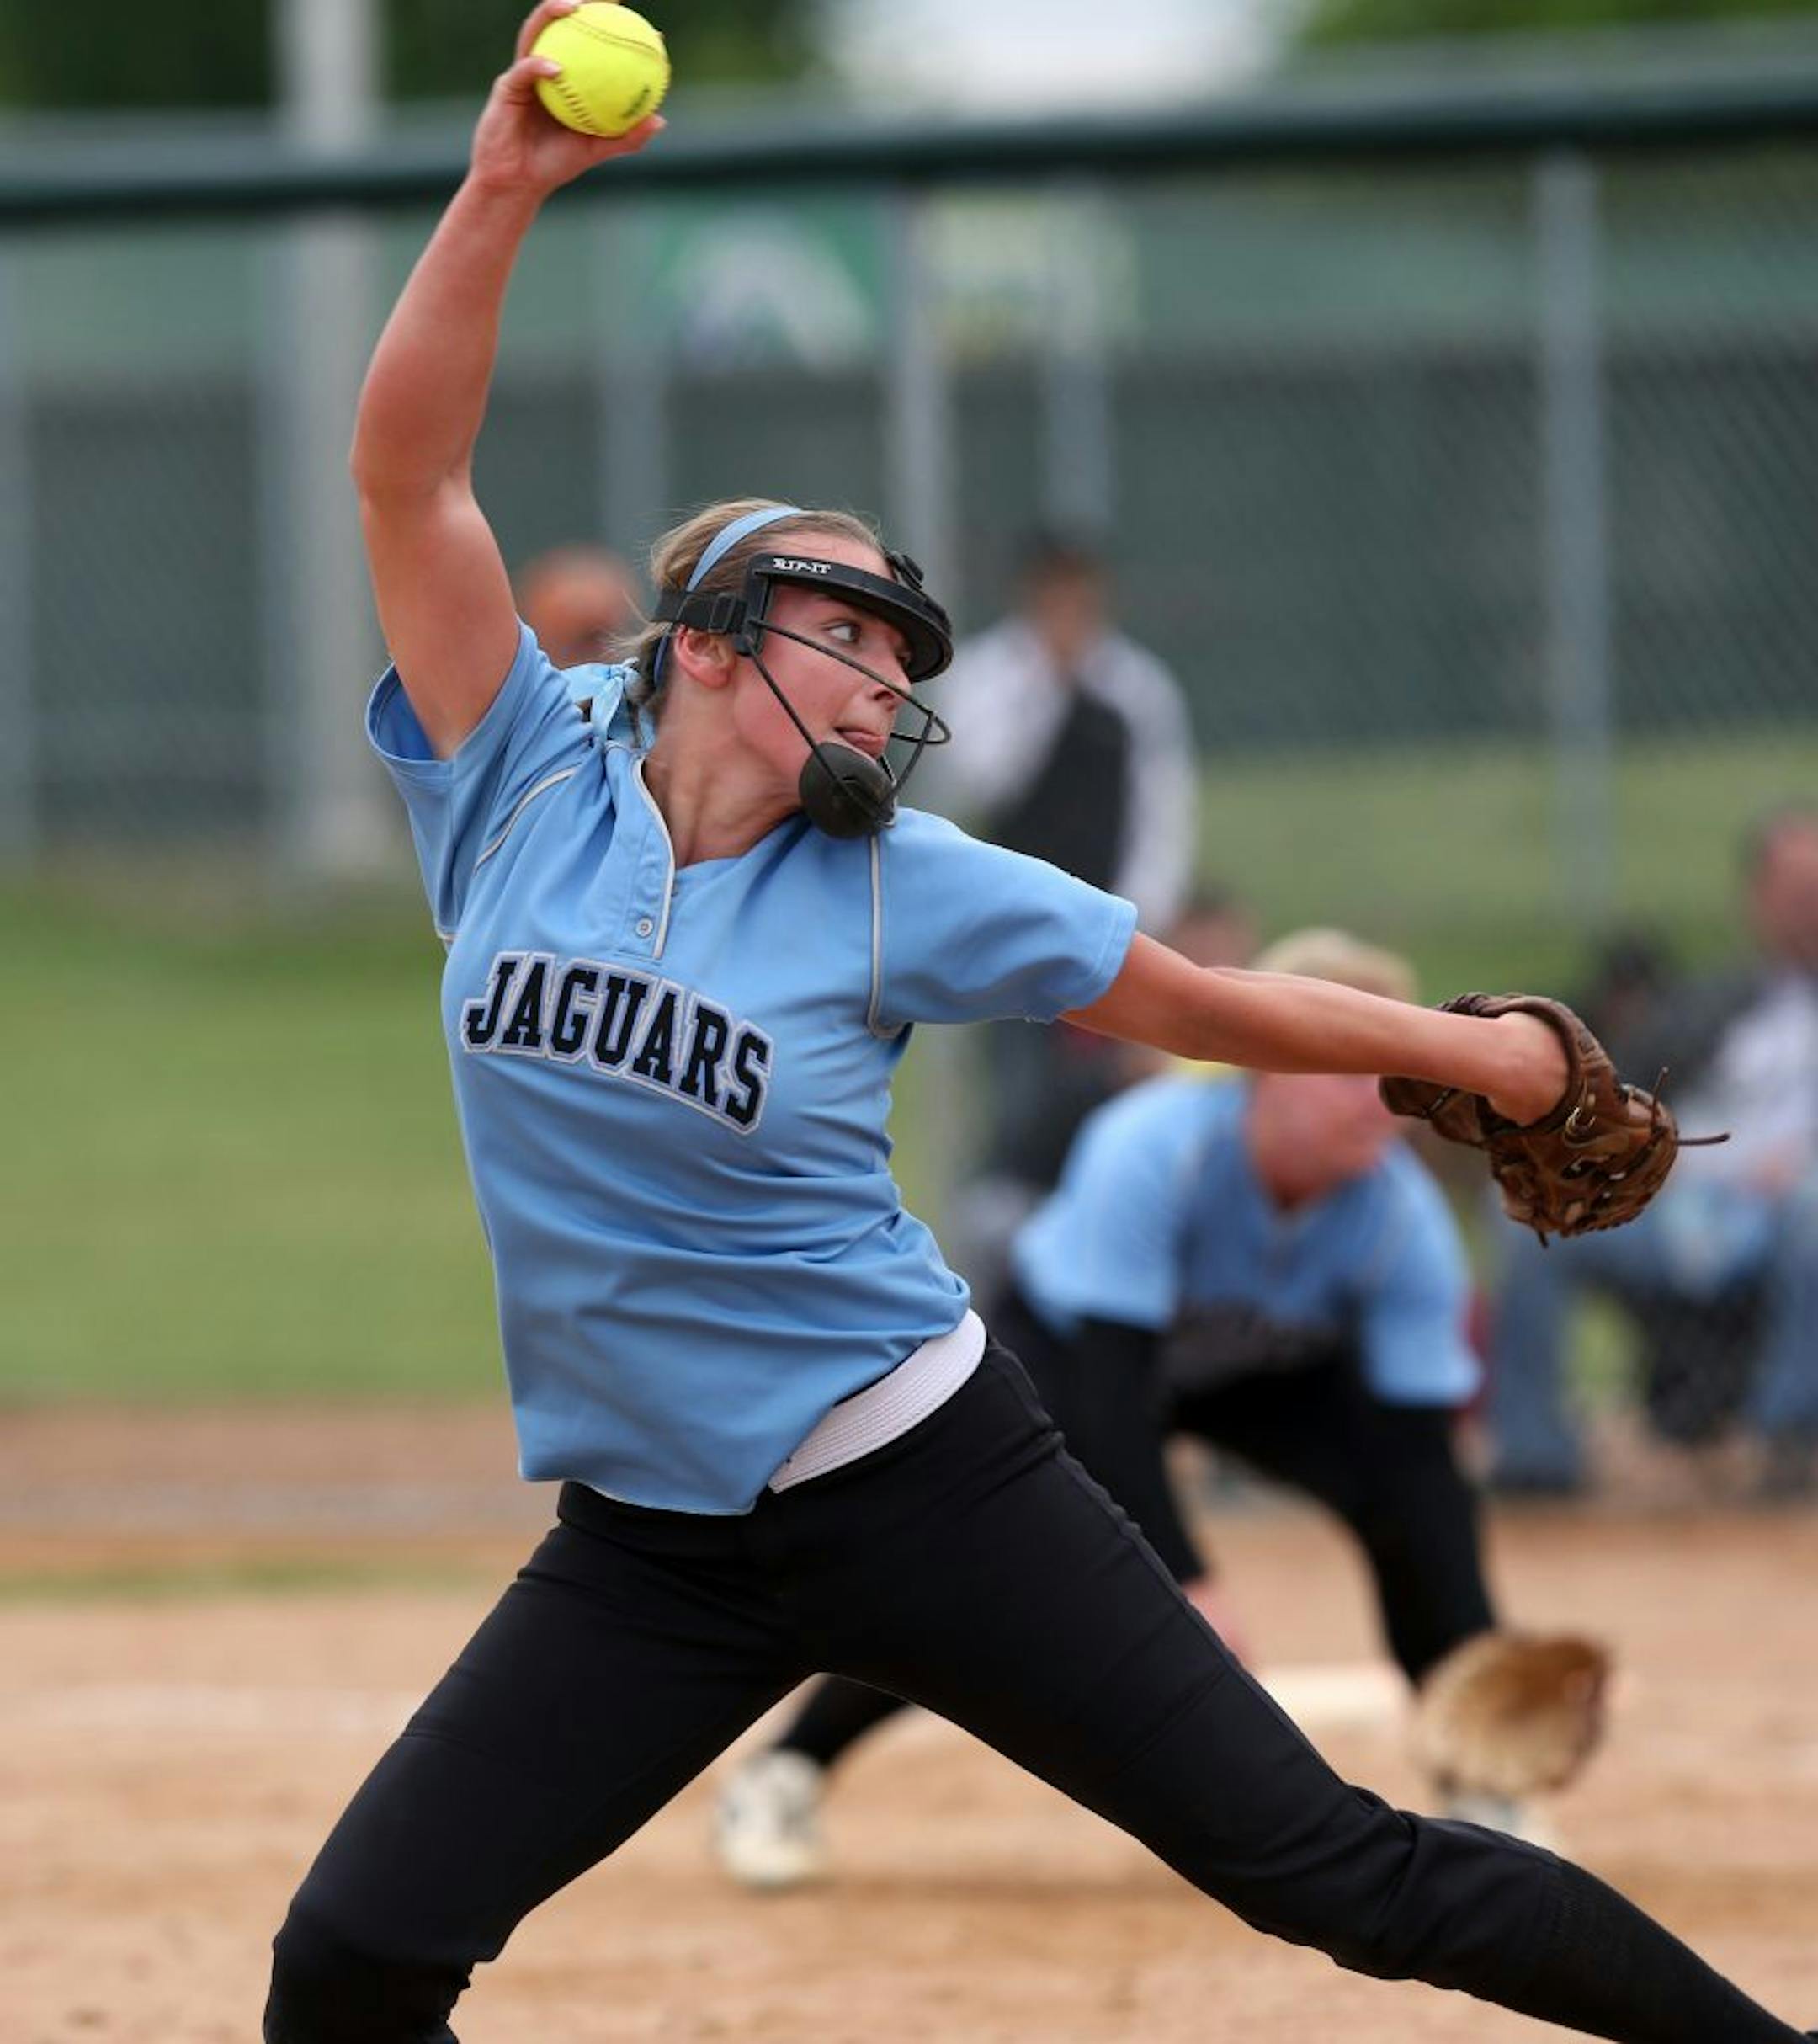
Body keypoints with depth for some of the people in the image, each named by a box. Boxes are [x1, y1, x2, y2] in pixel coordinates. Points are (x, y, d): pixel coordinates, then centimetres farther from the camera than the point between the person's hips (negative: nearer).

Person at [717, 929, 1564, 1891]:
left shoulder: (1404, 1218, -29)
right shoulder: (1150, 1151, -39)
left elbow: (1417, 1447, -29)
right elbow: (1108, 1394, -40)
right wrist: (1188, 1586, -47)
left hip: (1271, 1372, 3)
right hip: (1066, 1339, -3)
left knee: (1418, 1496, -23)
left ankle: (1480, 1792, -6)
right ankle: (782, 1777, -3)